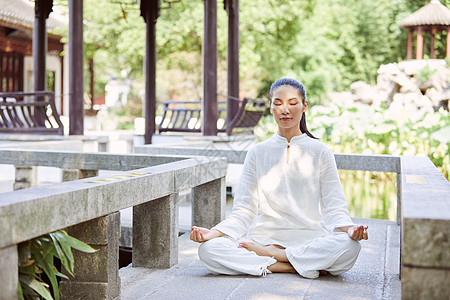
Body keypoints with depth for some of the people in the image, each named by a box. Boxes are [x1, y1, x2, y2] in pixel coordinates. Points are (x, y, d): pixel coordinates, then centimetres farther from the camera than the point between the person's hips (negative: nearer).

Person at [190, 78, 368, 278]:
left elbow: (334, 207, 2)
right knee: (208, 249, -26)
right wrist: (214, 232, -11)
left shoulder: (320, 152, 8)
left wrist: (348, 228, -21)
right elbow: (244, 210, 7)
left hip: (309, 239, -1)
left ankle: (267, 253, -18)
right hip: (263, 236, 1)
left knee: (349, 247, -33)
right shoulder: (257, 153, 12)